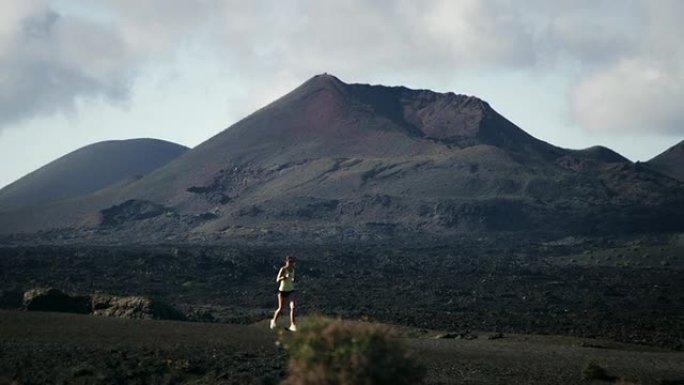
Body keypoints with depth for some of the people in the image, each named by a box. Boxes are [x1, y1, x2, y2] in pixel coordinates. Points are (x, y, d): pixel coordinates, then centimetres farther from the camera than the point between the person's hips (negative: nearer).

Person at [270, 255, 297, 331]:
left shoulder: (292, 269, 4)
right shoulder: (283, 269, -15)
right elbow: (277, 280, -25)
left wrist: (293, 280, 3)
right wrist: (285, 277, -40)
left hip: (290, 291, 4)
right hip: (282, 291, -4)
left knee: (293, 307, -16)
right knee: (280, 308, 11)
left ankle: (292, 325, -16)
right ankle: (274, 320, 39)